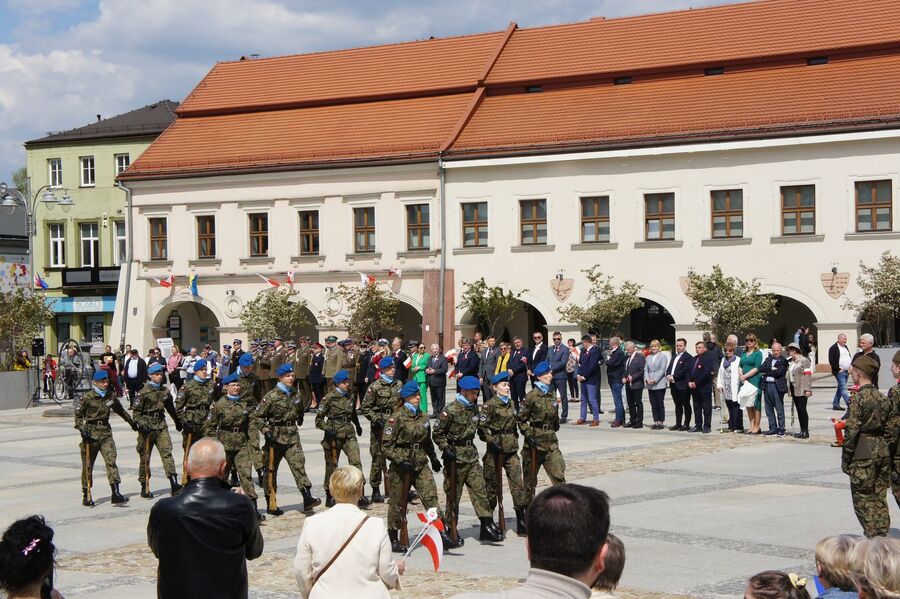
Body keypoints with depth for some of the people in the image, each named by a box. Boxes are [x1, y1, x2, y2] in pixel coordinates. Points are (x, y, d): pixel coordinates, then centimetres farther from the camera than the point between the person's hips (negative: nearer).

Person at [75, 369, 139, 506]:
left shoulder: (111, 397, 8)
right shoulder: (87, 397, -5)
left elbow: (121, 411, 26)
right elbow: (78, 414, 1)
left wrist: (132, 422, 37)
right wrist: (81, 428, -15)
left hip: (106, 433, 3)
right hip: (91, 433, -3)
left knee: (111, 461, -12)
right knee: (88, 465, 4)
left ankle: (115, 493, -20)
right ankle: (86, 495, 17)